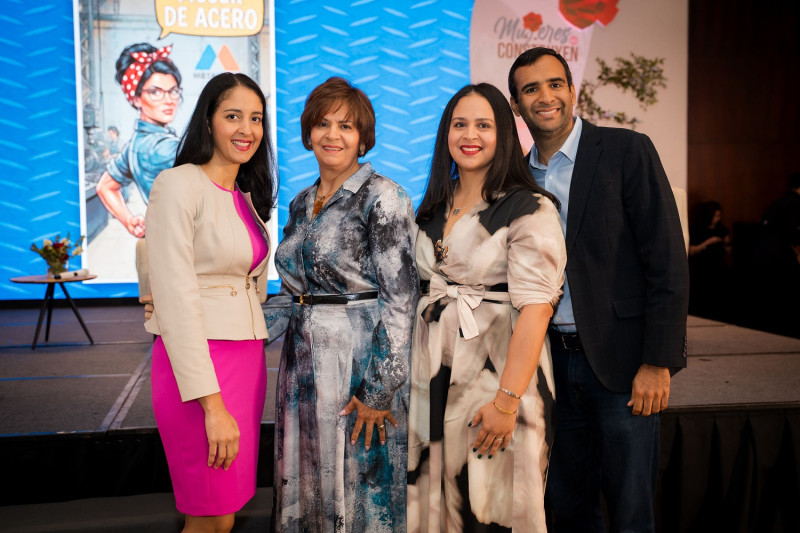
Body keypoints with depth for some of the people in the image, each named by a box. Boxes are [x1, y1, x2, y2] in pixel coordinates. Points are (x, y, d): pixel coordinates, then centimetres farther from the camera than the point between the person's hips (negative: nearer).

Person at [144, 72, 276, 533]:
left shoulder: (249, 197, 14)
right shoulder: (178, 185, -11)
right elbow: (177, 299, -18)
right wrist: (212, 404, -21)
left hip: (249, 354, 8)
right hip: (196, 361, -7)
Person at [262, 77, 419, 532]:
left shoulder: (382, 197, -10)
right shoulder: (301, 204, 12)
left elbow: (400, 298, -14)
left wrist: (377, 391, -17)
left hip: (361, 363, -6)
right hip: (304, 365, 7)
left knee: (359, 489, 6)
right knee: (304, 491, 14)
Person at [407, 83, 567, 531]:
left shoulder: (530, 209, -9)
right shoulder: (434, 210, 12)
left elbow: (535, 309, -16)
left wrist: (507, 401, -22)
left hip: (495, 372, -6)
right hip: (433, 376, 6)